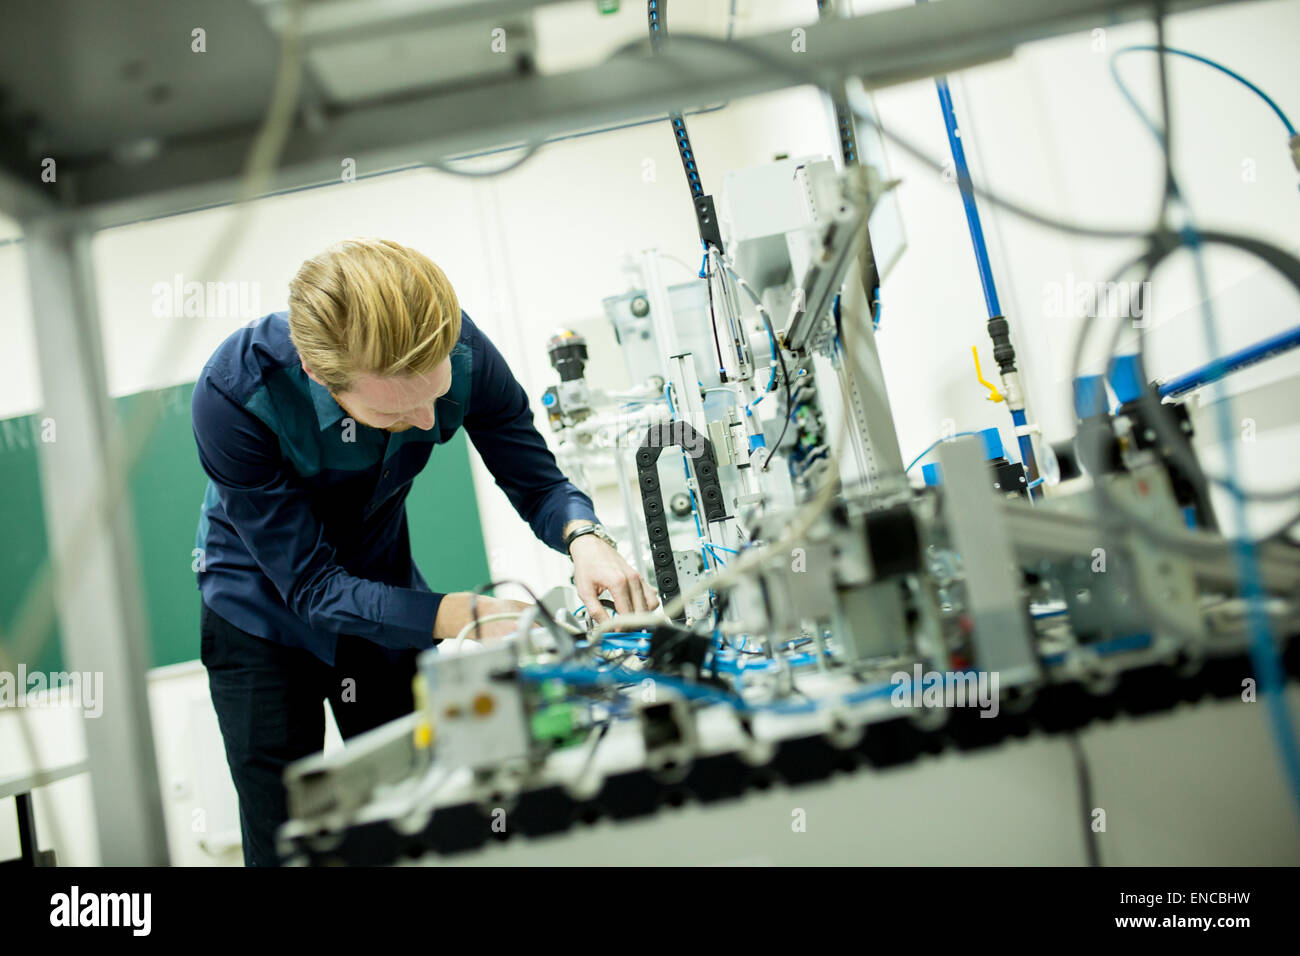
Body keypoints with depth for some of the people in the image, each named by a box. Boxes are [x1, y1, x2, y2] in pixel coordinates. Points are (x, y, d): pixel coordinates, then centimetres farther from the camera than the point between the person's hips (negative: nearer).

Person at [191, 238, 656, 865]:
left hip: (384, 590, 3)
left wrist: (584, 539, -36)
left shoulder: (459, 350, -26)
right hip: (262, 610, -2)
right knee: (283, 845, 2)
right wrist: (461, 616, -42)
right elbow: (312, 586, -30)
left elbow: (535, 480, -13)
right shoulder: (234, 395, -34)